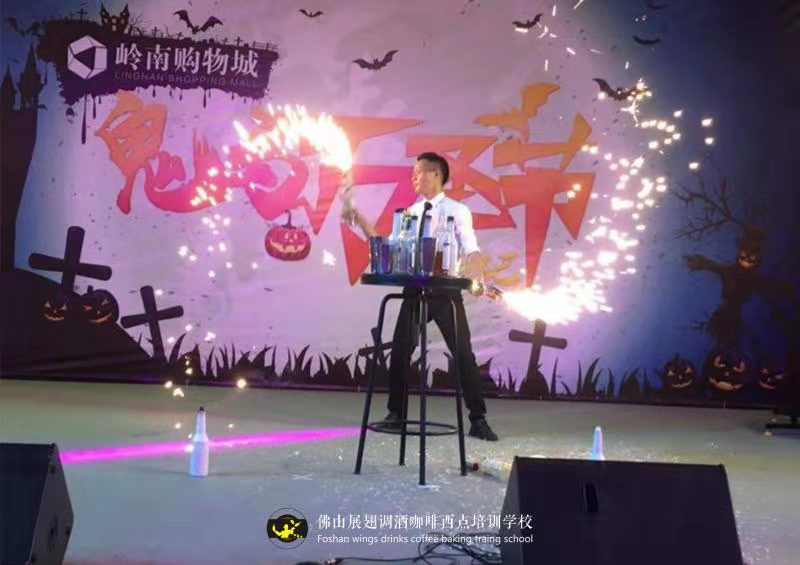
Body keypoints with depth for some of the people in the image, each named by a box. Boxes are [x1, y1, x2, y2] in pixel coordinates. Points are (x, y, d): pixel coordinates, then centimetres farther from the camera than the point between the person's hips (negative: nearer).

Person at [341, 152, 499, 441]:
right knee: (400, 351, 4)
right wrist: (360, 221, 8)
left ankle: (478, 420, 5)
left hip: (446, 290, -4)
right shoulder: (410, 212, 12)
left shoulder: (457, 211, -2)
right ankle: (395, 414, 19)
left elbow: (471, 250, -11)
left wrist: (477, 281, -28)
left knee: (464, 354, -3)